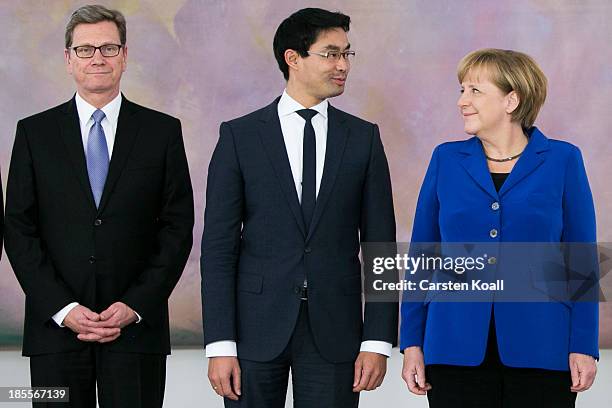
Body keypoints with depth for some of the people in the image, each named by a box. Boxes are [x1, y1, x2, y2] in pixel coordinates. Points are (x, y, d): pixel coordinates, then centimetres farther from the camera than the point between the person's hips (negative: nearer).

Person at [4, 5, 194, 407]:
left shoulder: (162, 132, 6)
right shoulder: (34, 132, 7)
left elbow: (177, 228, 3)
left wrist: (135, 306, -7)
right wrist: (63, 309, -8)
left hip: (137, 326, 0)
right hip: (55, 326, 1)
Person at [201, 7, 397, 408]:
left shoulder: (363, 137, 6)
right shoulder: (239, 136, 0)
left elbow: (379, 244, 4)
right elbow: (219, 245, -2)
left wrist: (378, 341, -3)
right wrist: (219, 344, -8)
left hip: (334, 328, 1)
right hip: (257, 326, -1)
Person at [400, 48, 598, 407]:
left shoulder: (562, 161, 2)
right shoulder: (446, 160, 7)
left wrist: (584, 347, -5)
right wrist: (412, 342, 3)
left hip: (539, 349, -1)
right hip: (457, 349, 2)